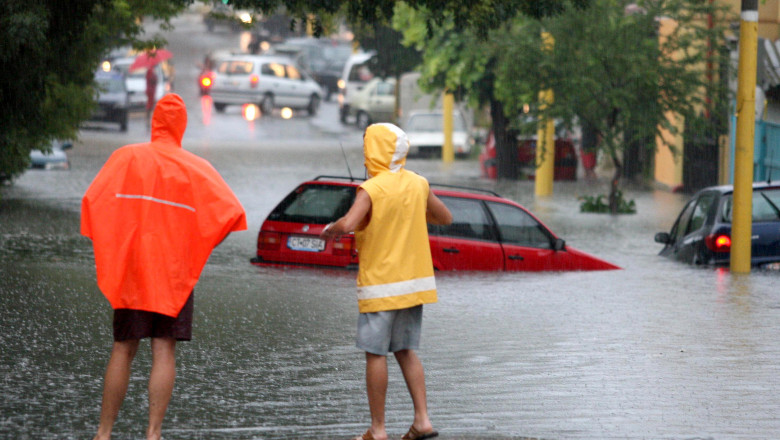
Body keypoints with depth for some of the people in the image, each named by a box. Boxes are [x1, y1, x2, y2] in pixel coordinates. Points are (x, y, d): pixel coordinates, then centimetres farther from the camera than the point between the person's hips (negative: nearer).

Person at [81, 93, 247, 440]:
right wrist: (199, 246, 4)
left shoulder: (125, 158, 0)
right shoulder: (196, 168, 0)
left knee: (123, 350, 8)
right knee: (164, 350, -1)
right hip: (174, 269, -1)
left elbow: (93, 200, -11)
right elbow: (230, 212, -8)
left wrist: (108, 247, 2)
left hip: (129, 267, 1)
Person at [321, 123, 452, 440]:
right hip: (414, 282, 6)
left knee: (375, 354, 1)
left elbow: (347, 224, -29)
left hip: (380, 284, -6)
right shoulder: (418, 185, 4)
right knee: (406, 351, 14)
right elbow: (445, 218, 17)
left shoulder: (372, 190, -16)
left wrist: (329, 230, -8)